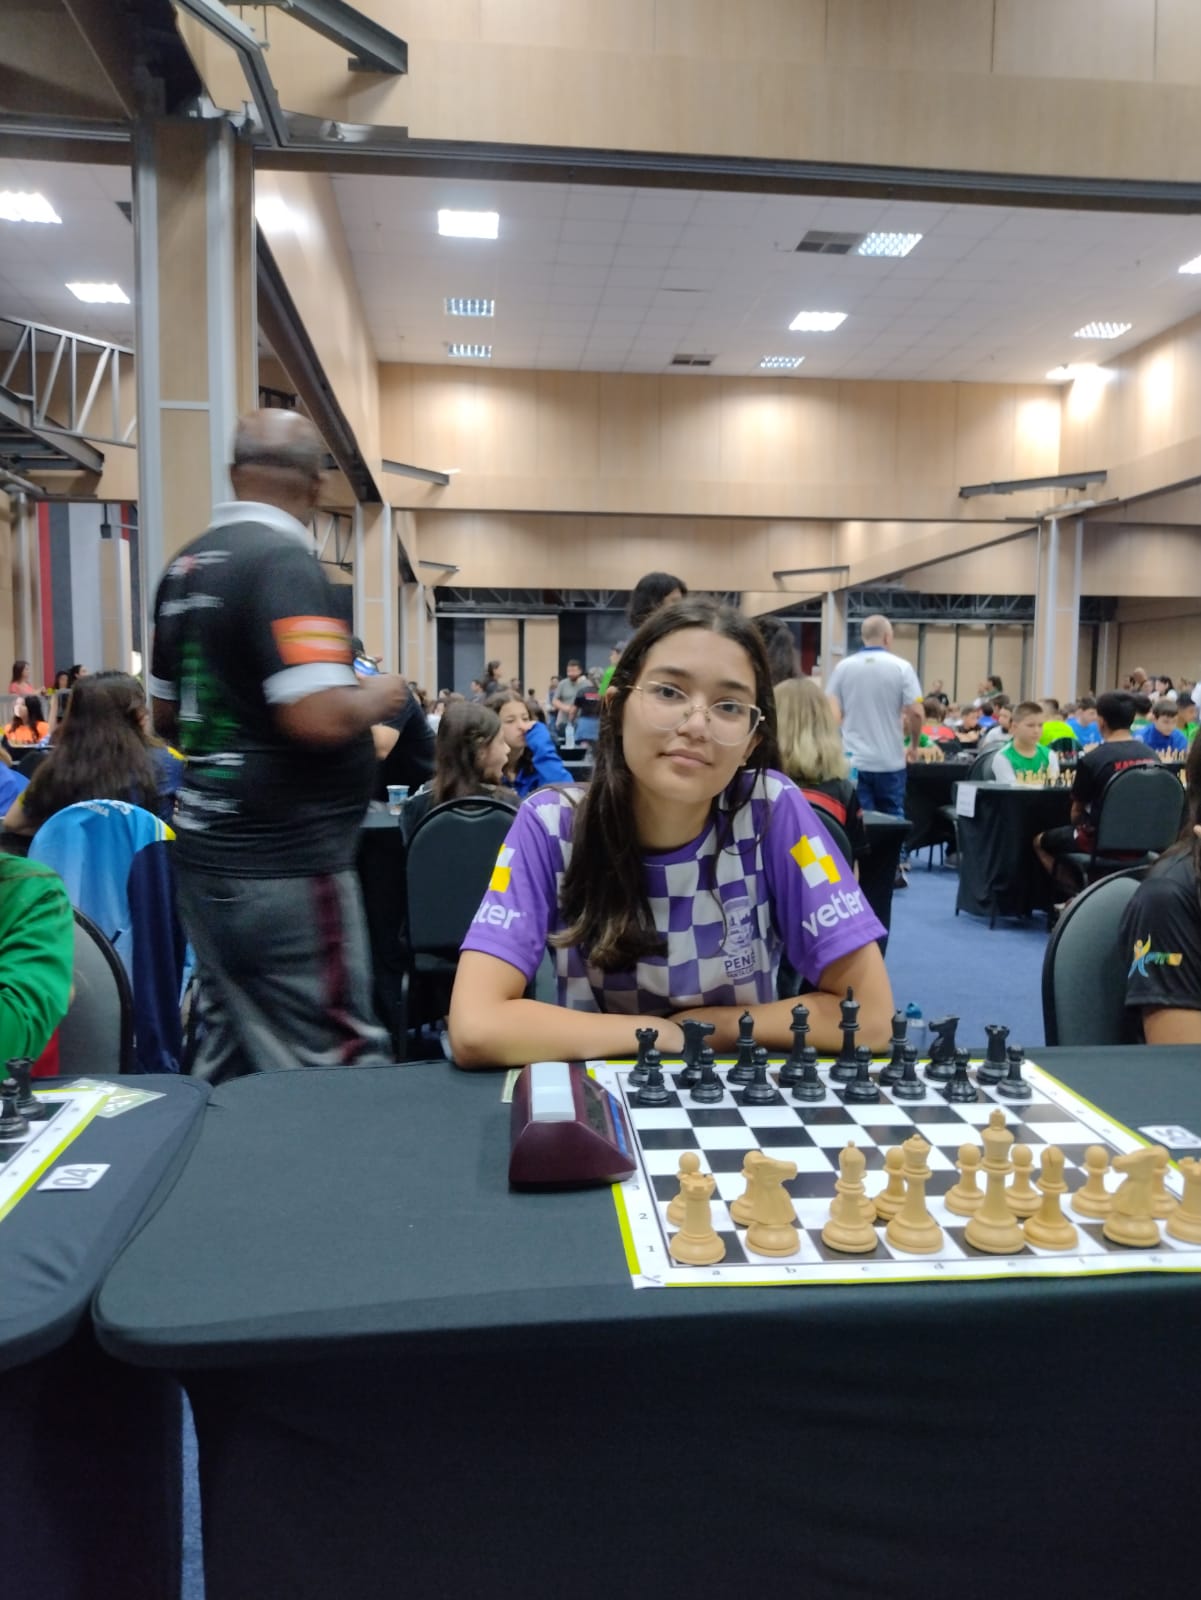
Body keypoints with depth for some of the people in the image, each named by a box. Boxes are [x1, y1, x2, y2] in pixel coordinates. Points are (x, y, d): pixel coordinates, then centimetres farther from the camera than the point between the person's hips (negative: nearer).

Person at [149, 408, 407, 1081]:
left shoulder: (185, 566, 11)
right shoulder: (284, 560, -16)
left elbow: (167, 712, 19)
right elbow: (320, 719, -26)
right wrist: (377, 697, -7)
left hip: (207, 854, 9)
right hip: (284, 866, -9)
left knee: (229, 1062, 18)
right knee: (334, 1071, 1)